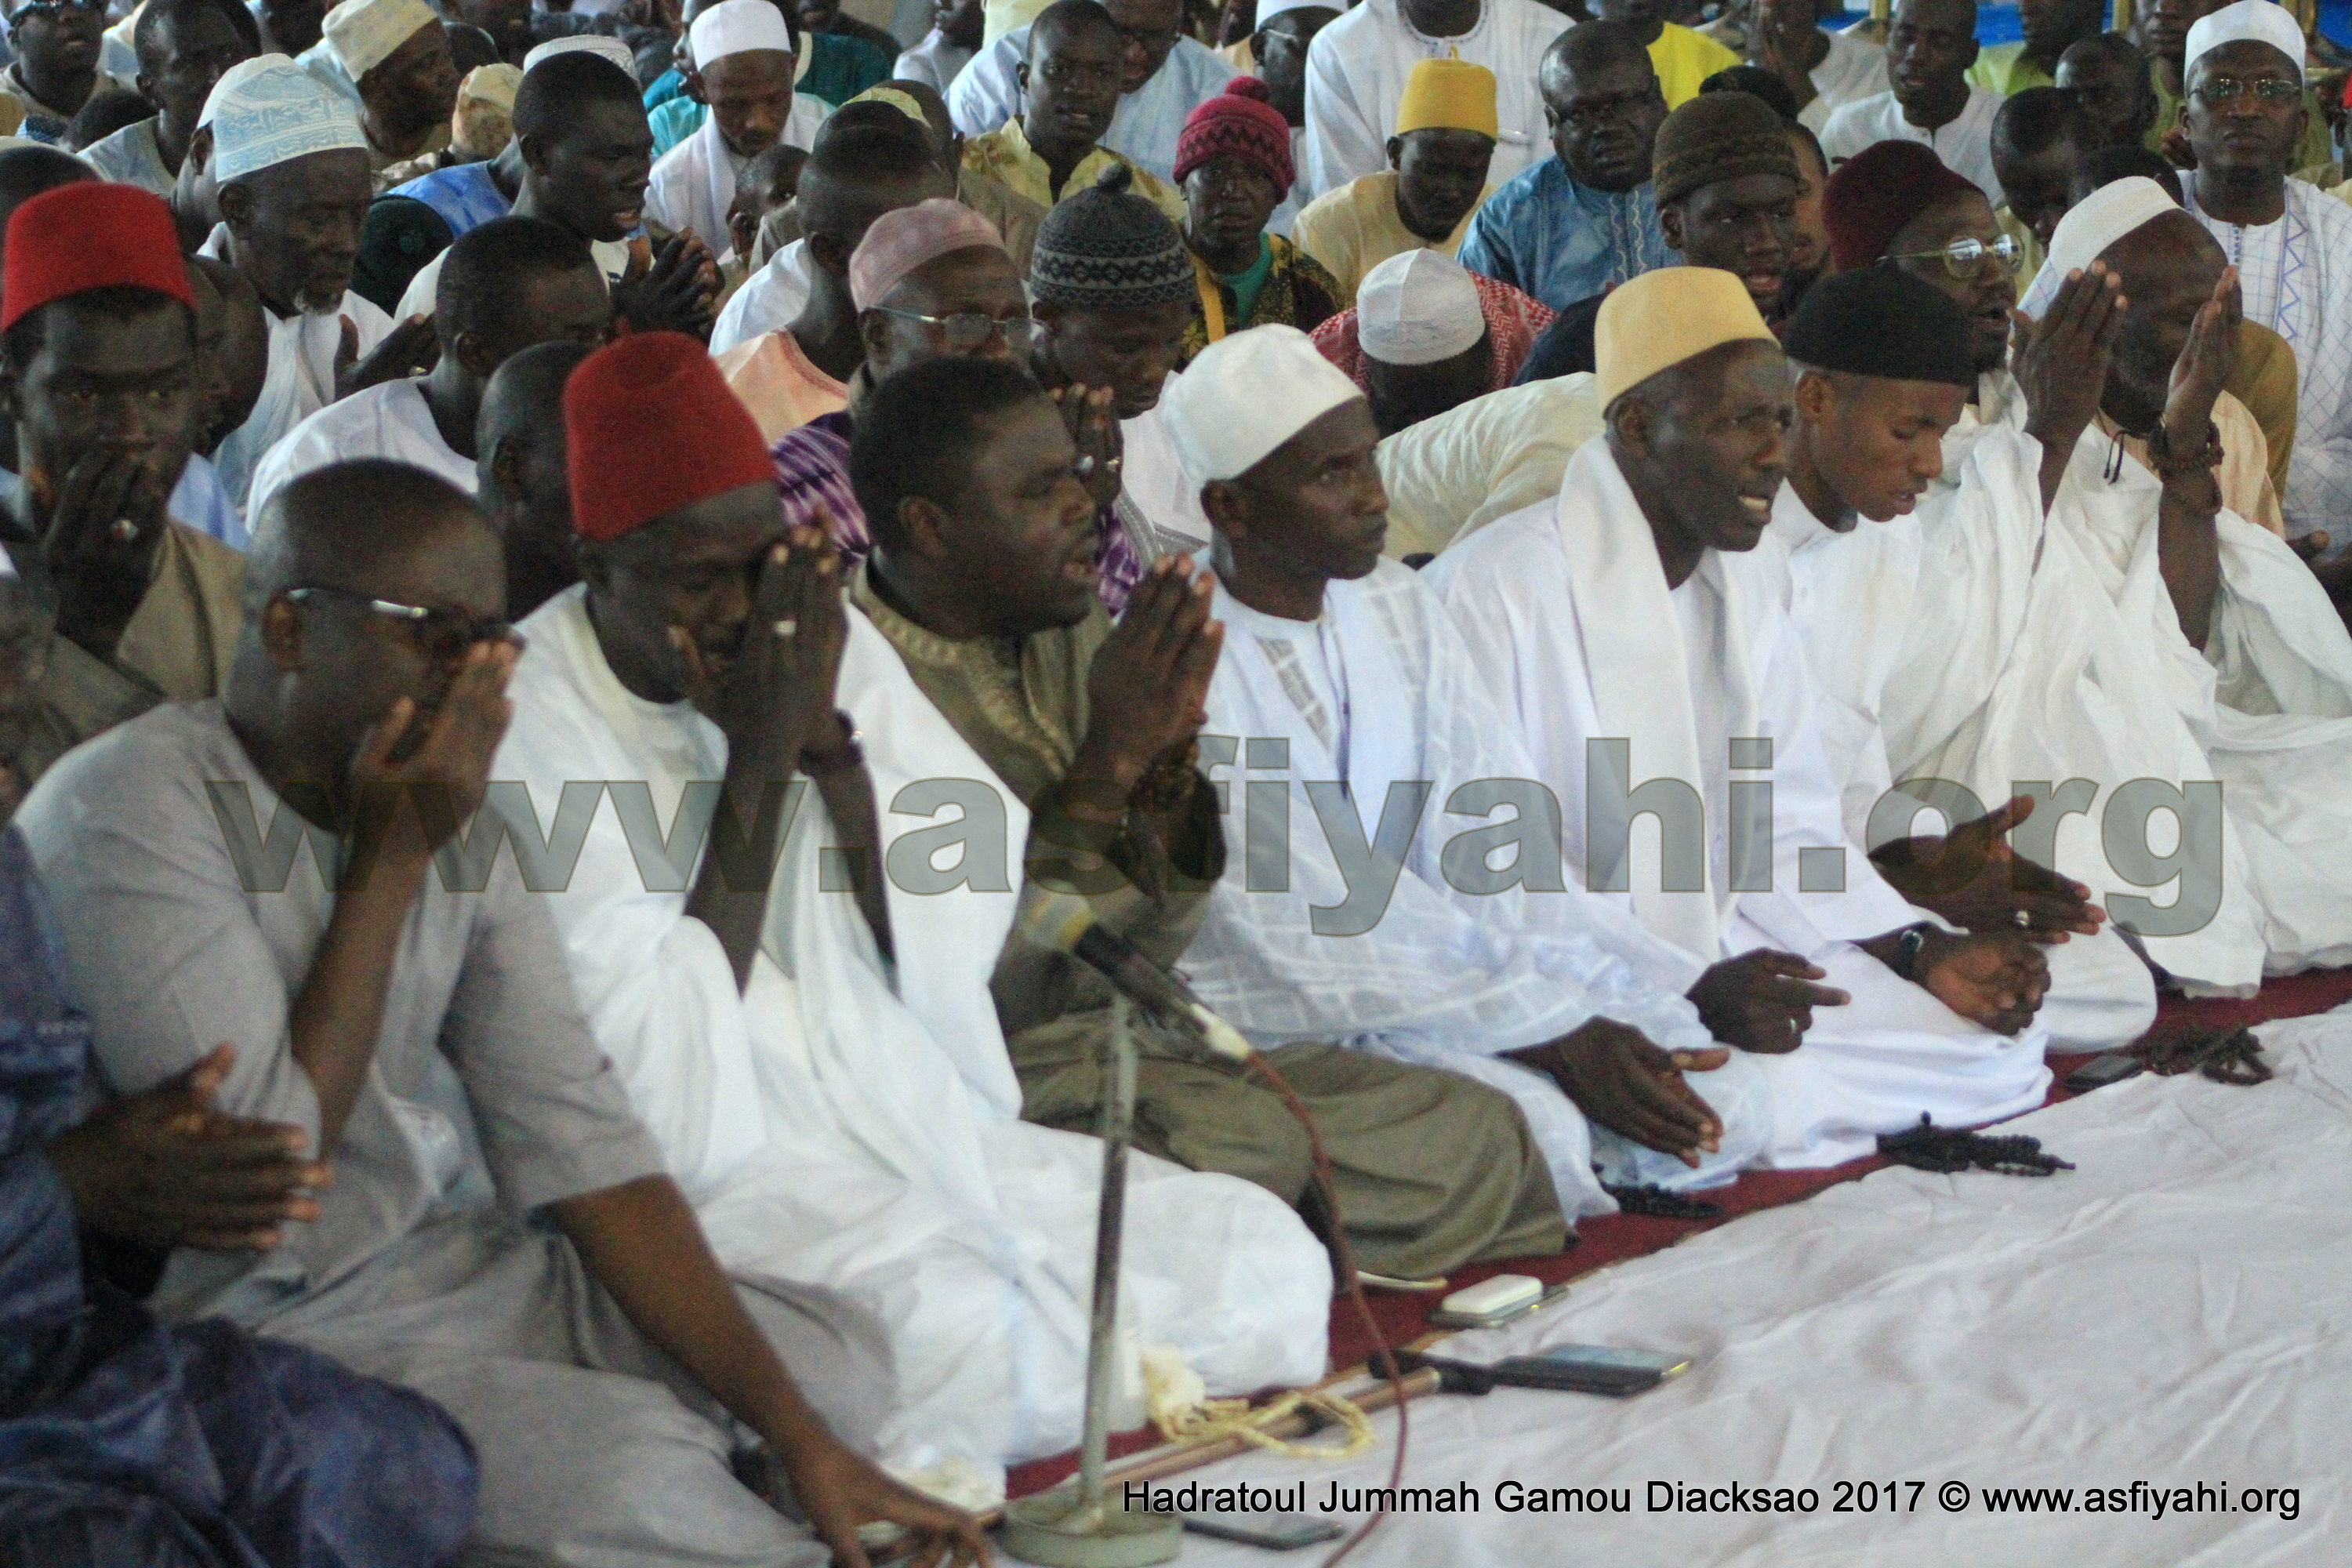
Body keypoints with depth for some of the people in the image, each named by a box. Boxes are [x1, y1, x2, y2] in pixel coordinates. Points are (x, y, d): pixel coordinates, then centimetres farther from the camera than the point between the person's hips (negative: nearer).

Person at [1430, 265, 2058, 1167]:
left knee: (2001, 1054, -2)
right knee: (1786, 1113, -33)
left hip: (1720, 949, 9)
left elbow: (1789, 826, 13)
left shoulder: (1746, 580, 13)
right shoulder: (1498, 588, -17)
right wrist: (1690, 990, -26)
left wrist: (1924, 951, -2)